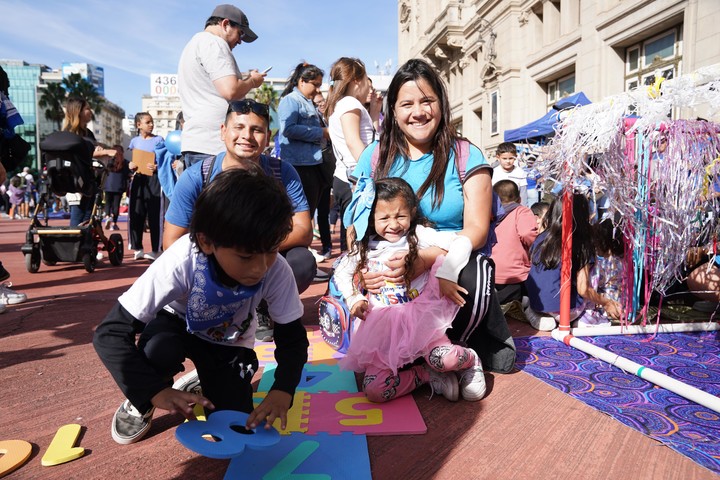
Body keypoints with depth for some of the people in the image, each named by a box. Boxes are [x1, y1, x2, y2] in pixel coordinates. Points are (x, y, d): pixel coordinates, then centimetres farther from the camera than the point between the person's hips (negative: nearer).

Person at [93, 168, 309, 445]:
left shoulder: (277, 271, -32)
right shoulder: (182, 262, -39)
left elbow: (293, 339, -21)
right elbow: (110, 333, -34)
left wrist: (282, 392, -38)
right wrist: (156, 392, -44)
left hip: (229, 341, 2)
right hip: (178, 324, -1)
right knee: (158, 350, -35)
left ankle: (207, 382, 21)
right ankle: (141, 403, 0)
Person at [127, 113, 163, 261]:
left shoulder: (158, 140, 3)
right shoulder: (134, 141, 11)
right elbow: (133, 161, 17)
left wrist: (157, 167, -18)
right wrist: (130, 165, -5)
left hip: (153, 179, -3)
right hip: (138, 179, 3)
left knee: (154, 215, -4)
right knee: (136, 214, 4)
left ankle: (156, 249, 3)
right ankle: (138, 248, 14)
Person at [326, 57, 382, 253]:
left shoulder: (339, 104, 26)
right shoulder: (350, 102, -4)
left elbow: (363, 135, 30)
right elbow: (353, 141, -18)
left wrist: (373, 113, 28)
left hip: (344, 179, 10)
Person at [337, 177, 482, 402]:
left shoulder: (418, 234, -4)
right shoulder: (364, 246, 6)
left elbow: (463, 242, -11)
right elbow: (341, 273, 18)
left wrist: (446, 275, -21)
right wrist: (354, 299, 4)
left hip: (421, 316, -3)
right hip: (383, 326, 3)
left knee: (445, 359, -32)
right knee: (374, 390, -17)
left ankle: (470, 360, 6)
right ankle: (429, 375, 4)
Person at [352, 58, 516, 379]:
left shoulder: (466, 156, -1)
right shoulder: (376, 156, 4)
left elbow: (476, 229, -9)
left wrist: (427, 258, -30)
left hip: (457, 262, -2)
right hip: (393, 269, 3)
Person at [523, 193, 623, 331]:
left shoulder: (540, 239, -2)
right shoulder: (582, 247, -13)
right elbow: (583, 290, -13)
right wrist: (605, 302, 6)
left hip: (534, 302, 3)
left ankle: (540, 314, 3)